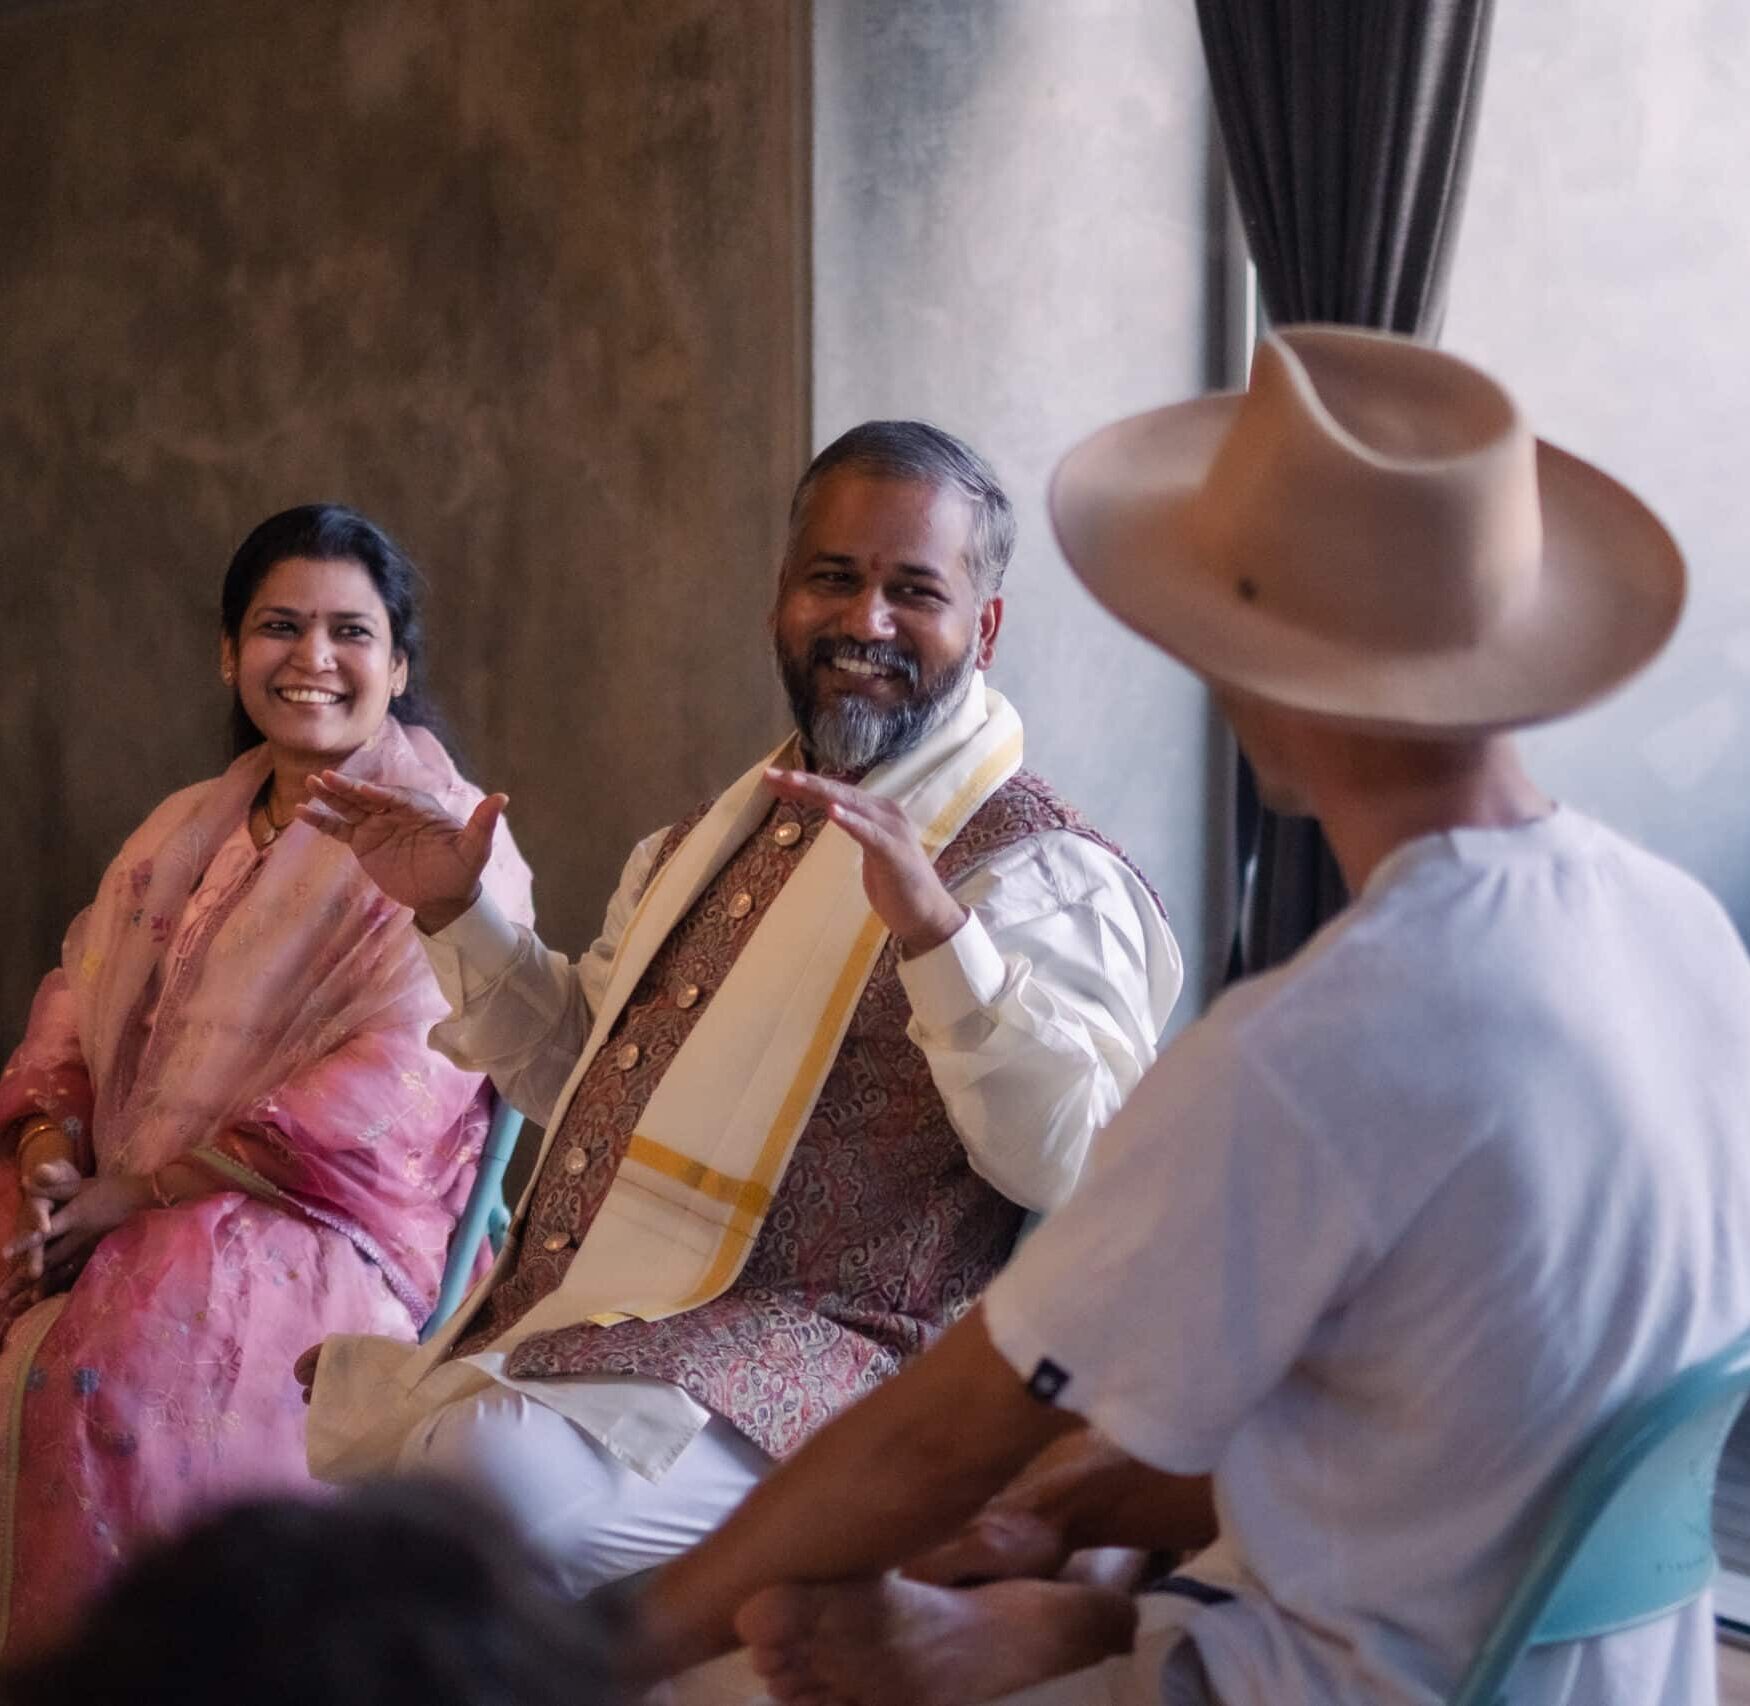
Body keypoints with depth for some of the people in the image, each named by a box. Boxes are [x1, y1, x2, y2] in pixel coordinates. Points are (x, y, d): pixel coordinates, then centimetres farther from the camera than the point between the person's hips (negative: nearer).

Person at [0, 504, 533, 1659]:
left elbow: (383, 1098, -14)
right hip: (119, 1214, 6)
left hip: (331, 1230, -6)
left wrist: (136, 1191, -17)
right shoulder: (186, 831, 19)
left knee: (104, 1367, -32)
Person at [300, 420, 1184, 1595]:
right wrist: (457, 915, 20)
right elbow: (582, 1070, 33)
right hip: (570, 1321, 8)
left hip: (798, 1355, -8)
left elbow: (1075, 1160, -22)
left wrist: (933, 928, -33)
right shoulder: (733, 826, 21)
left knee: (501, 1469, -33)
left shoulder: (1040, 871, -4)